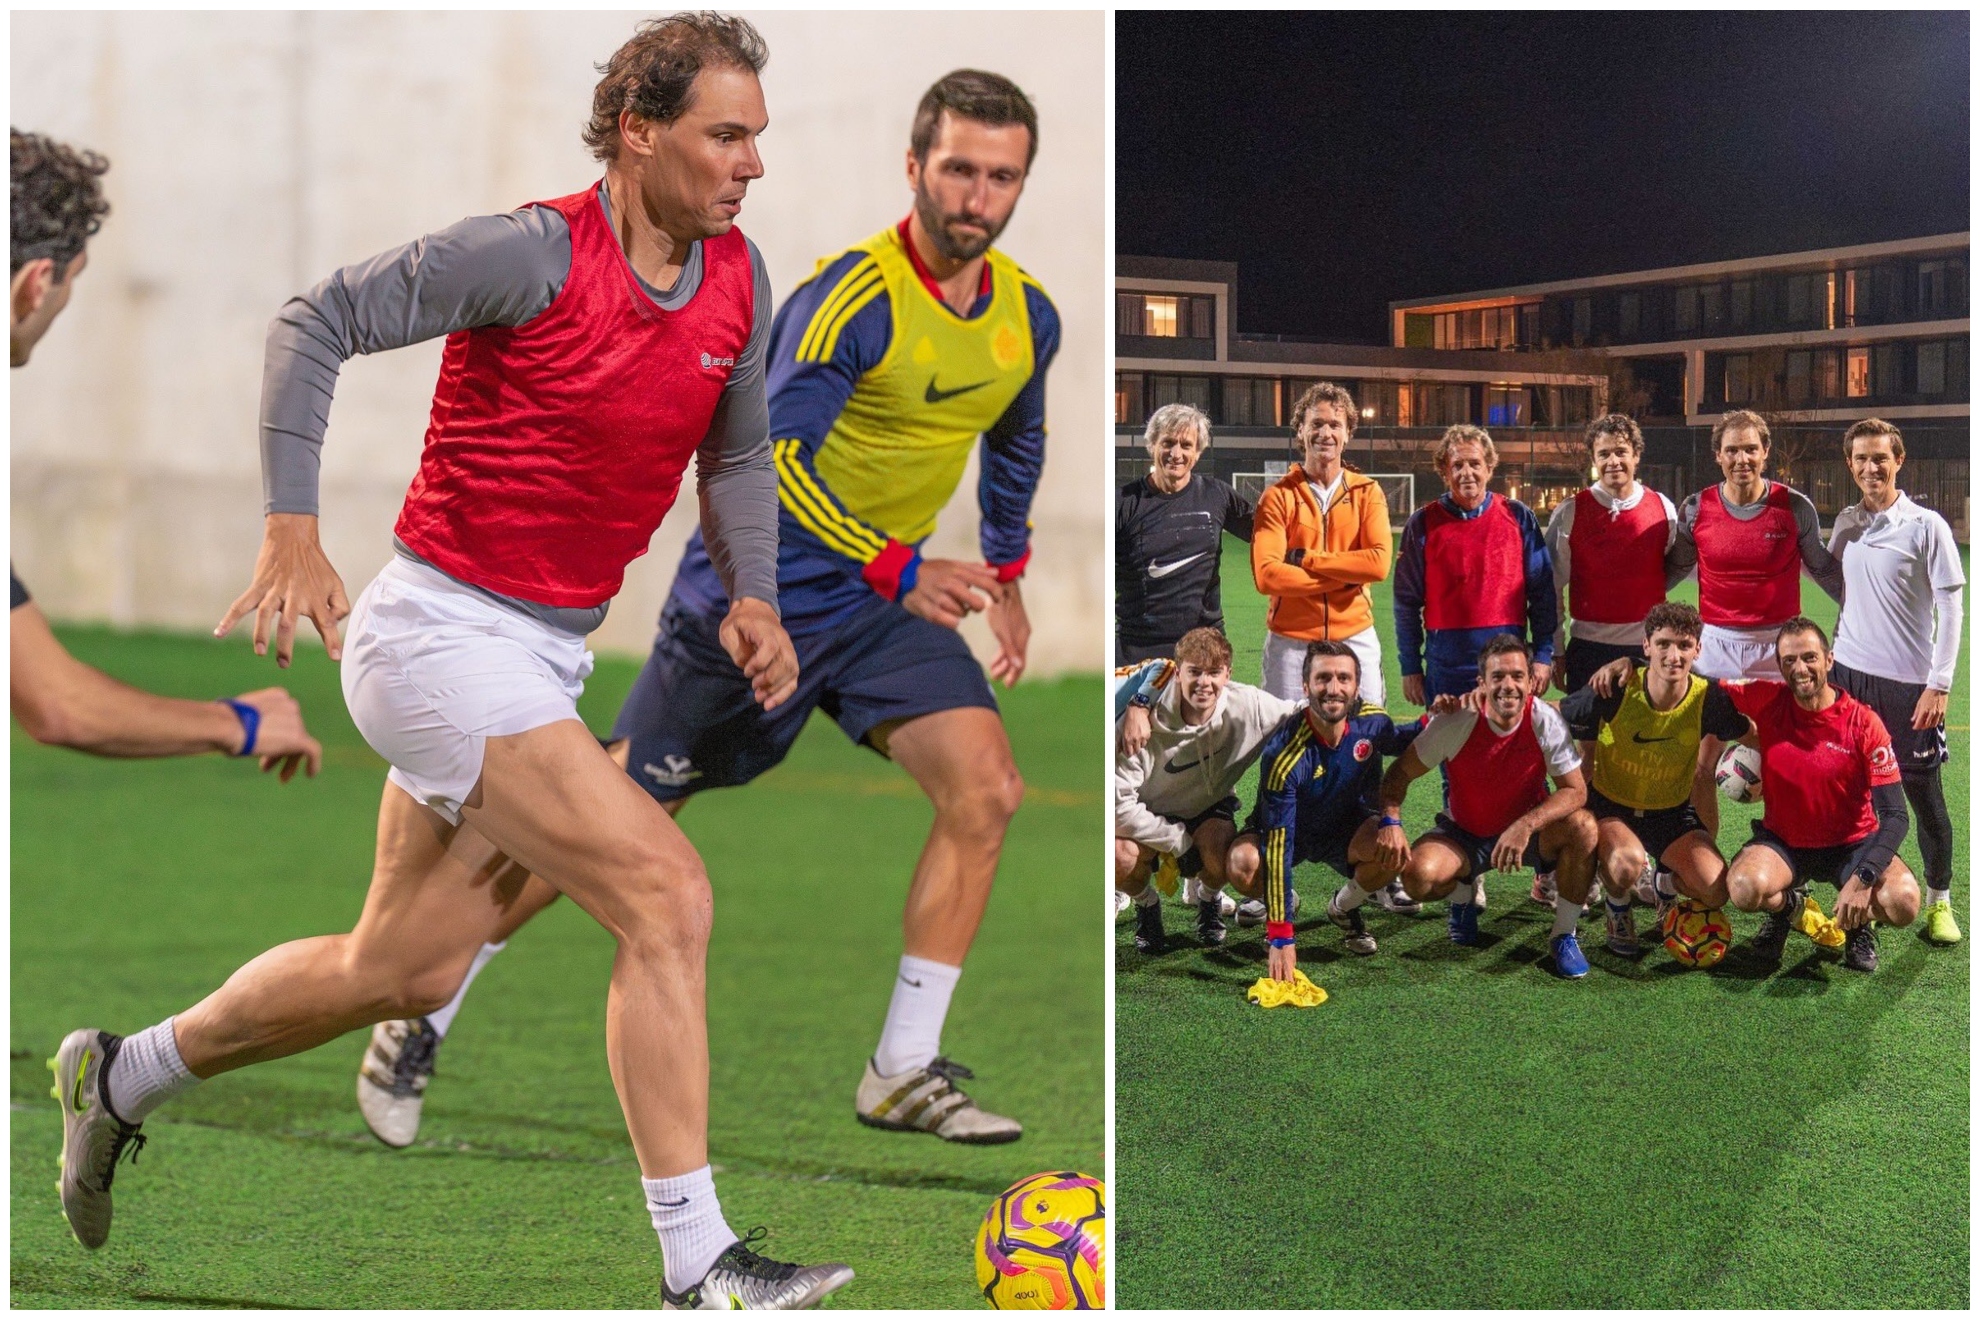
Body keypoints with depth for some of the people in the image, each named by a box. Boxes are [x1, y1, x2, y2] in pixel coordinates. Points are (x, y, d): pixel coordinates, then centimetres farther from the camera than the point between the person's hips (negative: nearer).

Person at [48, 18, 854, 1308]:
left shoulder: (740, 280, 5)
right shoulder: (534, 252, -17)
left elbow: (737, 451, 19)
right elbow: (317, 320, -14)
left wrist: (754, 596, 3)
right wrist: (293, 530, -21)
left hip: (545, 659, 9)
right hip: (437, 634, -9)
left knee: (404, 971, 16)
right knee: (666, 897, -17)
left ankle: (123, 1077, 37)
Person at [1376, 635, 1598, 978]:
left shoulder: (1546, 721, -21)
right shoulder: (1456, 721, -21)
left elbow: (1575, 790, -20)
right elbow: (1401, 772, -13)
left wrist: (1525, 826, -37)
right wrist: (1391, 822, -32)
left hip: (1527, 830, 0)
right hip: (1463, 834, 0)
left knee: (1582, 826, -30)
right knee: (1418, 875, -30)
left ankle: (1564, 935, -10)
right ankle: (1462, 896, 10)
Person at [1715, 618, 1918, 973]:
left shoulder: (1863, 723, -15)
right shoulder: (1767, 701, -10)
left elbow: (1895, 816, -17)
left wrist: (1863, 879, -29)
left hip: (1852, 843, -1)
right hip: (1783, 842, 1)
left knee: (1903, 903, -30)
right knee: (1746, 888, -33)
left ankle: (1860, 921, 10)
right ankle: (1787, 905, 7)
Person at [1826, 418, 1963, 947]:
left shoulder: (1926, 527, -8)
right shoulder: (1845, 524, 7)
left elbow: (1950, 609, -8)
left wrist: (1939, 685, -13)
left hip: (1908, 683, -5)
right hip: (1848, 674, 5)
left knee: (1925, 794, 1)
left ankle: (1939, 900, 13)